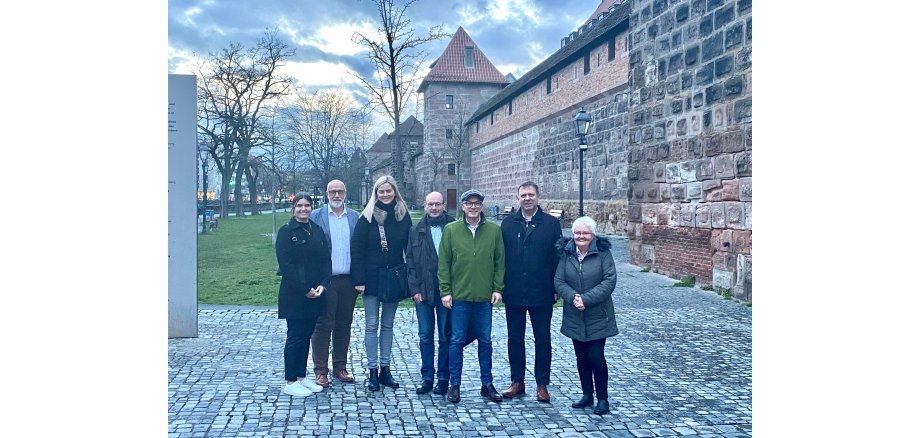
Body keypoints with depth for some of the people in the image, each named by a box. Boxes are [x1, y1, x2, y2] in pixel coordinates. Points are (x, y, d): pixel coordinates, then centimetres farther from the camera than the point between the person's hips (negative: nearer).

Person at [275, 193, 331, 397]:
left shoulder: (317, 231, 10)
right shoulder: (286, 232, -7)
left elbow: (326, 260, 9)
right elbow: (285, 264, -13)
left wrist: (323, 285, -6)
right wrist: (304, 290, -16)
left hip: (316, 293, 6)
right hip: (294, 294, -6)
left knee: (306, 335, 12)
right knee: (295, 336, -1)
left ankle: (302, 377, 23)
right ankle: (290, 382, 10)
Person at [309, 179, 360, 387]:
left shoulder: (355, 217, 7)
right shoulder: (316, 216, 0)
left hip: (348, 280, 3)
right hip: (325, 280, -3)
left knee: (344, 325, 11)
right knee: (323, 325, 1)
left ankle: (340, 368, 23)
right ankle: (320, 371, 10)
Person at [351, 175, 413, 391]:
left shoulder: (403, 216, 1)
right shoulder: (367, 217, -6)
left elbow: (409, 248, 4)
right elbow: (356, 249, -8)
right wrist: (359, 280, -13)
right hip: (372, 278, -2)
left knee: (387, 325, 11)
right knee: (372, 325, 3)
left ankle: (385, 369, 20)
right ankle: (372, 371, 11)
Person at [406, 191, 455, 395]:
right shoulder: (417, 231, 6)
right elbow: (410, 261, 5)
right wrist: (415, 288, -3)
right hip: (423, 291, 2)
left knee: (446, 336, 7)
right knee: (425, 336, 8)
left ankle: (444, 378, 17)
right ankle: (427, 377, 17)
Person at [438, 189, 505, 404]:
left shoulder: (494, 230, 3)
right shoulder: (451, 229, 1)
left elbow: (500, 261, 5)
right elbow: (443, 263, 1)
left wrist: (497, 288, -1)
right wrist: (445, 291, -4)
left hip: (485, 297, 1)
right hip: (459, 296, -1)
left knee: (485, 341, 10)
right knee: (457, 340, 5)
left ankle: (487, 384, 21)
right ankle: (455, 384, 16)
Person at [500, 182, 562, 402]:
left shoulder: (551, 224, -1)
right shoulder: (508, 223, 4)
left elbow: (558, 257, -2)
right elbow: (500, 256, 3)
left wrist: (556, 288, -5)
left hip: (541, 293, -2)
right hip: (513, 293, 2)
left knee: (542, 340, 8)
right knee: (515, 339, 11)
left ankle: (542, 384, 19)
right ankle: (517, 381, 23)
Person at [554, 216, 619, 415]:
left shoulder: (602, 253, -8)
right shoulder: (566, 253, 1)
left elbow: (609, 281, -14)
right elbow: (559, 281, -2)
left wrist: (587, 299, -20)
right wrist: (572, 297, -20)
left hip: (598, 316, -3)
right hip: (574, 316, 3)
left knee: (596, 357, -3)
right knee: (581, 357, 12)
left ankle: (602, 399, 13)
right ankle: (587, 394, 27)